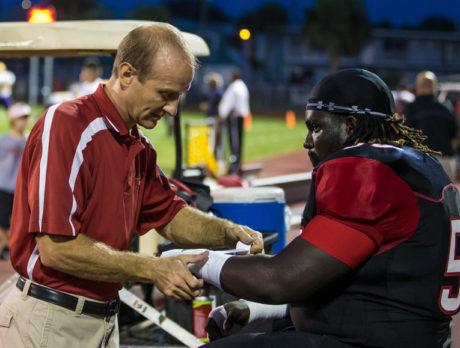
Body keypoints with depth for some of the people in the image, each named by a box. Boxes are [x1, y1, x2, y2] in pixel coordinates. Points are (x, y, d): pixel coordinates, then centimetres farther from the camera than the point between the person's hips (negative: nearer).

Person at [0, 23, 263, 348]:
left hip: (105, 320, 8)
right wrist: (151, 269, -20)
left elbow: (170, 216, 19)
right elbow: (55, 247, -24)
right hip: (49, 321, -8)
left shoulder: (139, 147, 10)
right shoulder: (65, 126, -18)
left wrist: (230, 233, -1)